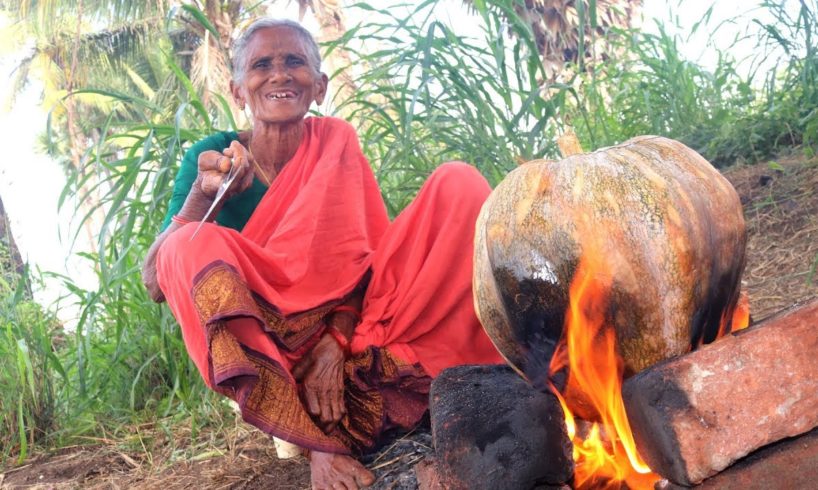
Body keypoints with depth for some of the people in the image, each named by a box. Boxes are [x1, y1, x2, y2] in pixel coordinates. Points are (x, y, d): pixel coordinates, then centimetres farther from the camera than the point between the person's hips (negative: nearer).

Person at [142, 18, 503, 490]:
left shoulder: (335, 142, 4)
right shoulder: (213, 155, 0)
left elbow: (360, 253, -6)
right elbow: (155, 283, -9)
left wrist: (333, 344, -24)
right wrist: (202, 196, -26)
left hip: (346, 330, 1)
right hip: (256, 343, -1)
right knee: (192, 245, -31)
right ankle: (323, 436, -29)